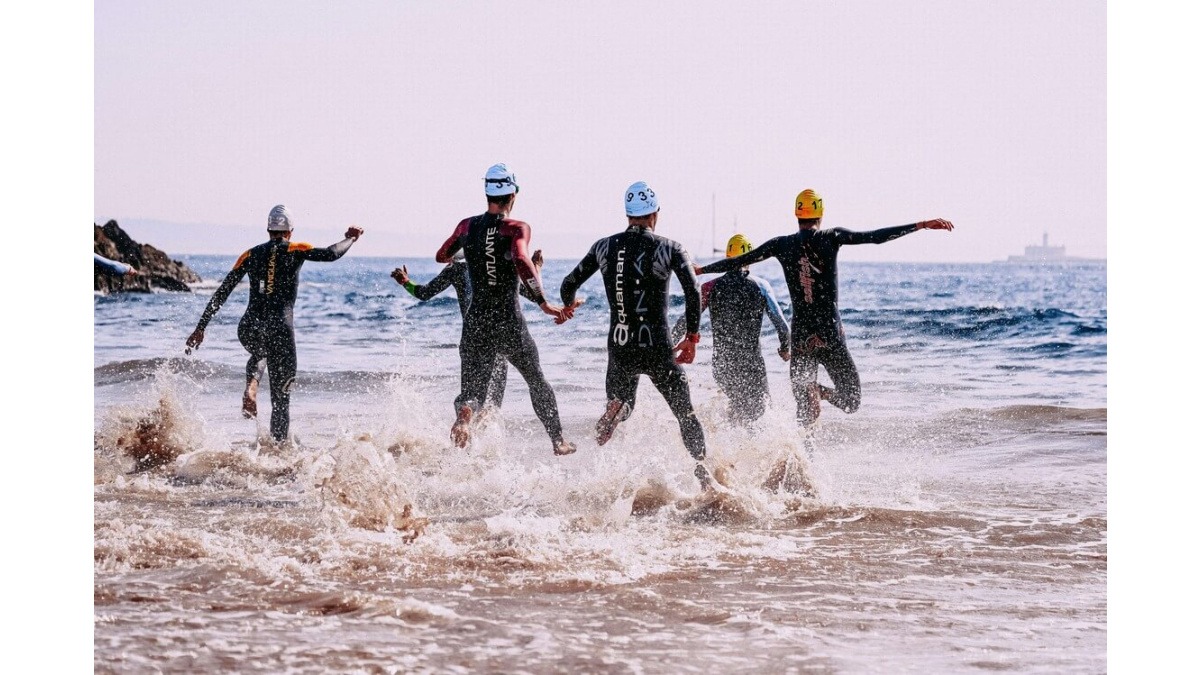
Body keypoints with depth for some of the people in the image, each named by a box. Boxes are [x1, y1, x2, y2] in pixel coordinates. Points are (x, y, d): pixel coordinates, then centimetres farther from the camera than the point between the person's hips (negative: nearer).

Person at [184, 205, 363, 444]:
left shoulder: (250, 254, 13)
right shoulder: (296, 250, 4)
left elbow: (222, 293, 10)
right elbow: (330, 254, -11)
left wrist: (200, 328, 12)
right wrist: (351, 238, 10)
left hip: (249, 327, 3)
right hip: (279, 328, -3)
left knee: (259, 355, 38)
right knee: (281, 397, 6)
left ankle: (251, 386, 7)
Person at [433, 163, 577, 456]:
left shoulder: (467, 226, 3)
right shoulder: (517, 229, -9)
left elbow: (442, 256, 20)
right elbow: (522, 261, -29)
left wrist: (456, 256, 44)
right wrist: (543, 303, -31)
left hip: (476, 321, 2)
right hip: (509, 322, -2)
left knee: (473, 386, 2)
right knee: (537, 381, 20)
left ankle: (464, 415, -33)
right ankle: (558, 441, 28)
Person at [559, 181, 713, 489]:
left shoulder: (604, 247, 5)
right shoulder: (669, 248, -5)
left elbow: (570, 284, 10)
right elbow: (693, 292, -15)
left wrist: (568, 307, 34)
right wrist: (692, 337, -4)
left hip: (619, 348, 2)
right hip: (657, 348, -2)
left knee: (620, 405, 22)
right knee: (686, 414, 12)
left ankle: (613, 410, -16)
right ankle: (701, 472, -4)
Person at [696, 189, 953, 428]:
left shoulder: (782, 244, 4)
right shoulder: (831, 237, -3)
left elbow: (738, 261, 11)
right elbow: (877, 236, -9)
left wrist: (700, 270, 26)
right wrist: (922, 225, -7)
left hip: (800, 336, 3)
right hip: (831, 335, -3)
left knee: (806, 411, 6)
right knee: (850, 401, 9)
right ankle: (819, 391, -15)